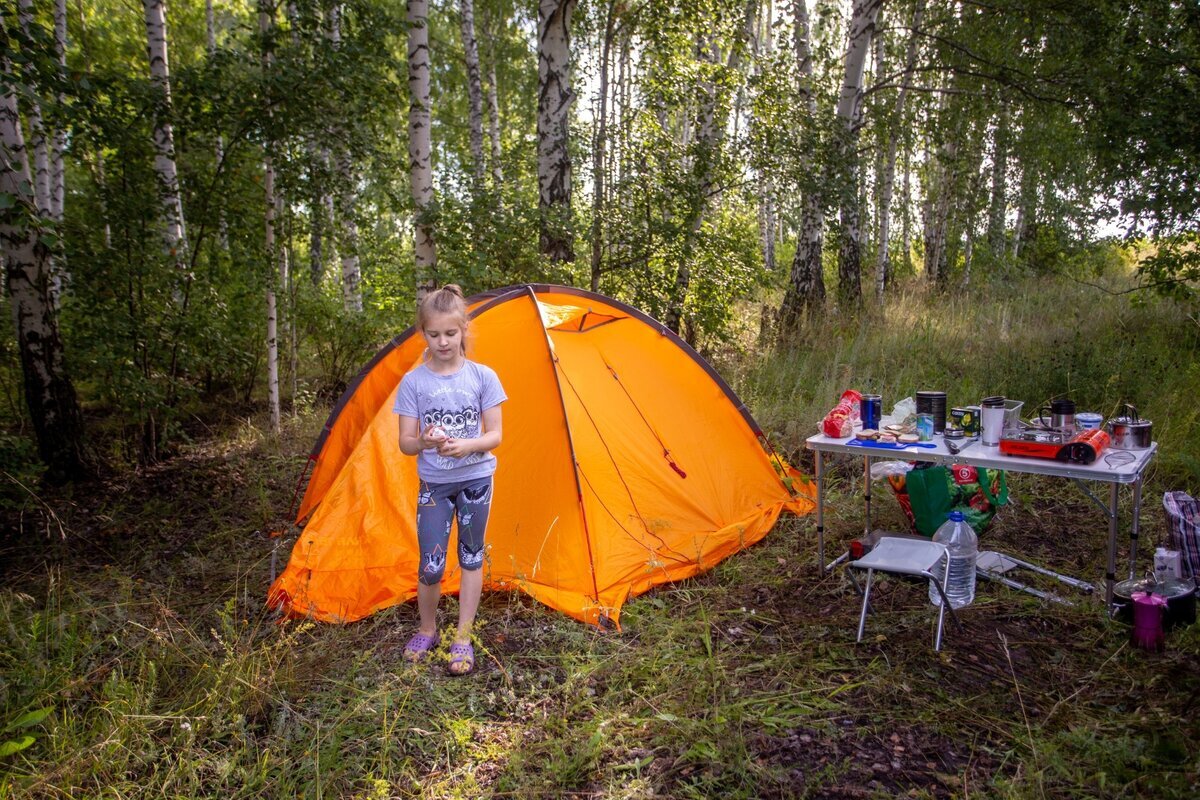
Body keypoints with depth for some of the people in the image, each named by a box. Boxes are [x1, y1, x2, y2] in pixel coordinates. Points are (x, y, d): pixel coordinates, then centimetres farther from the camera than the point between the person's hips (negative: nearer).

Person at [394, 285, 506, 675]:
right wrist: (425, 443, -29)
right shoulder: (413, 382, -7)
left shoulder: (483, 377, -7)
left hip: (475, 479, 0)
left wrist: (466, 445, -27)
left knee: (471, 558, 9)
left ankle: (463, 639, 22)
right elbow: (405, 442, -6)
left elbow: (495, 436, -7)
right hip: (434, 483, 0)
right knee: (431, 565, -1)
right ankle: (427, 631, 25)